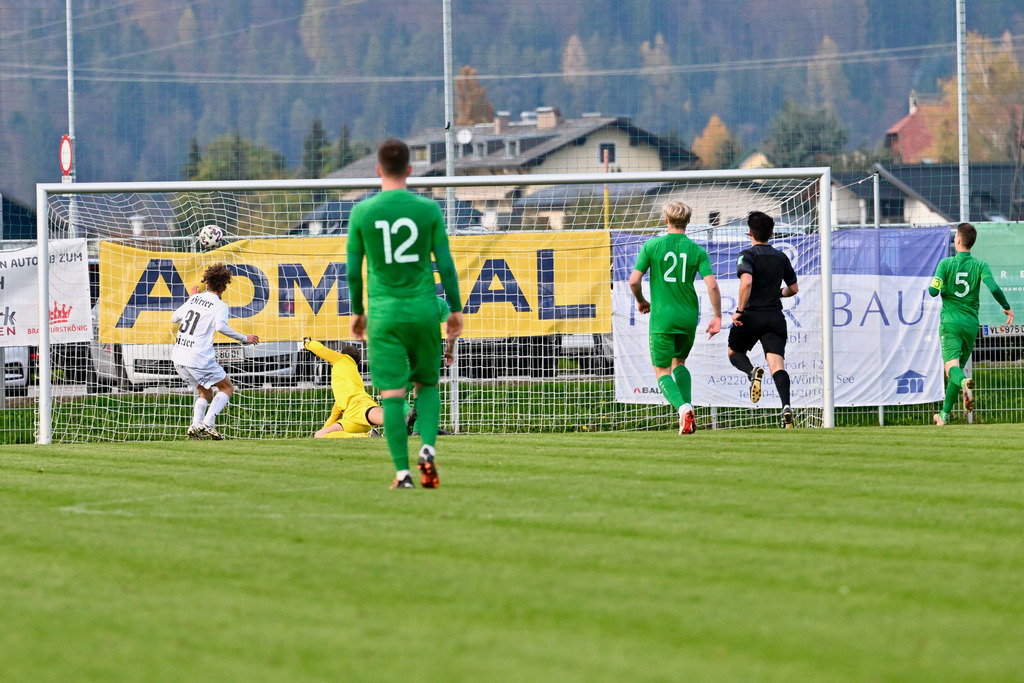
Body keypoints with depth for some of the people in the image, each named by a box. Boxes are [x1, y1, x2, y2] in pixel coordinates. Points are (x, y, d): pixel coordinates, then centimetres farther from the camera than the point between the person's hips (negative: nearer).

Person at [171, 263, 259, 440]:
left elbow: (174, 318, 22)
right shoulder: (220, 306, -6)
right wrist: (244, 338, -16)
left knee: (205, 393, 21)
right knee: (227, 387, 9)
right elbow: (221, 326, -25)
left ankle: (195, 425, -3)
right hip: (199, 359, -7)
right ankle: (207, 423, -10)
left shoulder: (195, 298, 12)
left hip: (178, 358, 7)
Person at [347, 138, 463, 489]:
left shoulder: (362, 212, -1)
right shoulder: (428, 210, -2)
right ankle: (427, 450, -6)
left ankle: (402, 472, -5)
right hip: (424, 311, 1)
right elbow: (445, 264, 1)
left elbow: (353, 270, 4)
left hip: (383, 314, -1)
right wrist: (456, 310, 11)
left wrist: (357, 312, 17)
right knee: (427, 384, 16)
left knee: (392, 394, 0)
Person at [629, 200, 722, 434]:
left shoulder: (651, 246, -4)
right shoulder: (697, 250, -1)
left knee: (663, 372, 4)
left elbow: (634, 280, -6)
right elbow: (712, 285, -9)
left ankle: (683, 408, -23)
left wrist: (641, 301, 14)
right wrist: (717, 317, 1)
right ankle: (688, 407, 8)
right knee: (679, 362, 26)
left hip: (662, 318, -3)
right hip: (688, 317, 3)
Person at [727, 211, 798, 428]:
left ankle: (752, 372, -13)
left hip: (751, 315, -3)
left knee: (734, 352, 21)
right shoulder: (781, 257, 12)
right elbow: (793, 289, 20)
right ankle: (786, 405, -32)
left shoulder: (747, 255, -4)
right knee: (776, 363, -8)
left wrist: (739, 310, -16)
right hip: (775, 318, 3)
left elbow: (746, 281, -22)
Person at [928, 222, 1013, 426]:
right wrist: (1007, 308, 1)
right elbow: (994, 288, -14)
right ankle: (944, 414, 17)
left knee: (952, 367, -13)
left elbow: (933, 291, -11)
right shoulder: (980, 265, -1)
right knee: (958, 368, 16)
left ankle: (965, 382, -48)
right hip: (971, 323, 3)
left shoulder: (946, 263, -4)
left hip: (950, 323, -3)